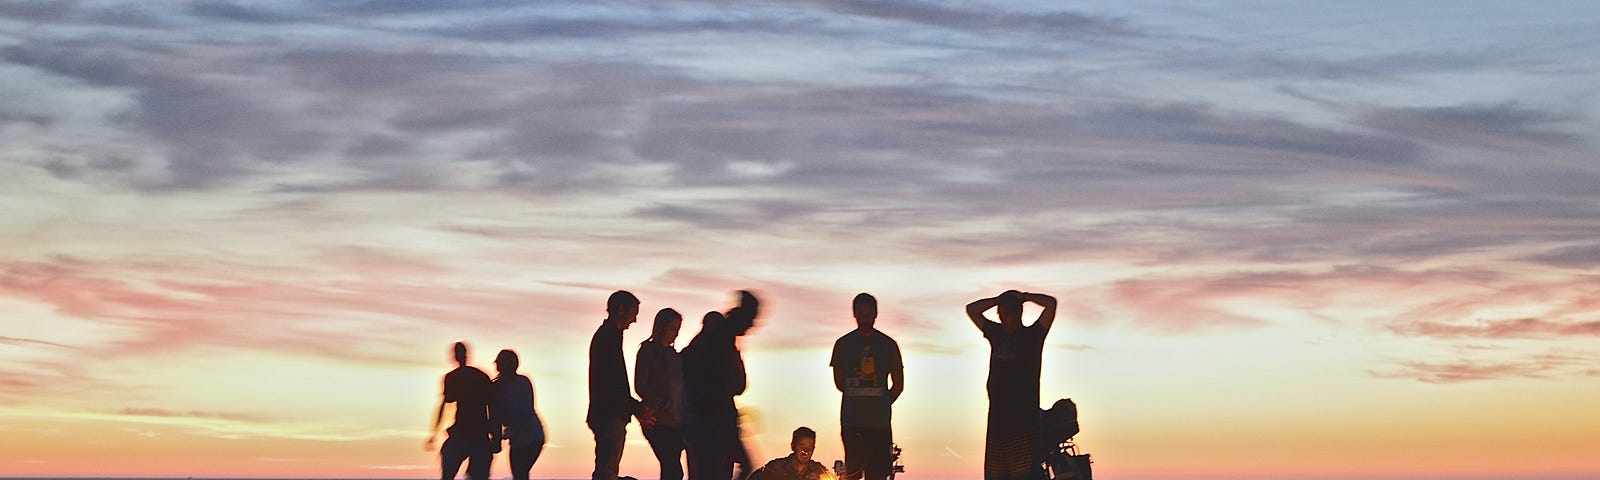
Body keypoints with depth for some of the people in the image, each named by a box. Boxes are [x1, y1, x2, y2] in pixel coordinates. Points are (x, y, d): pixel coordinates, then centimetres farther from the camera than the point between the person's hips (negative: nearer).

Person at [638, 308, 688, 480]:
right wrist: (665, 406, -12)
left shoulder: (672, 353, 18)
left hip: (675, 422, 7)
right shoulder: (648, 350, -2)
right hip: (657, 422, -7)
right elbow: (640, 387, -7)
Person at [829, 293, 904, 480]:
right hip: (851, 420, 0)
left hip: (879, 422, 0)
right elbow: (839, 382, 12)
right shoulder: (843, 344, 7)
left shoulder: (888, 345, 7)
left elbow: (898, 385, 11)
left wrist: (881, 405, 5)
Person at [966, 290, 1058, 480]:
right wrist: (999, 300, 14)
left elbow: (1051, 303, -8)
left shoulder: (1032, 335, 3)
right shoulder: (996, 333, 17)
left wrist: (1024, 297, 5)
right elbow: (971, 309, 24)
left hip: (1024, 416, -6)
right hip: (998, 414, 6)